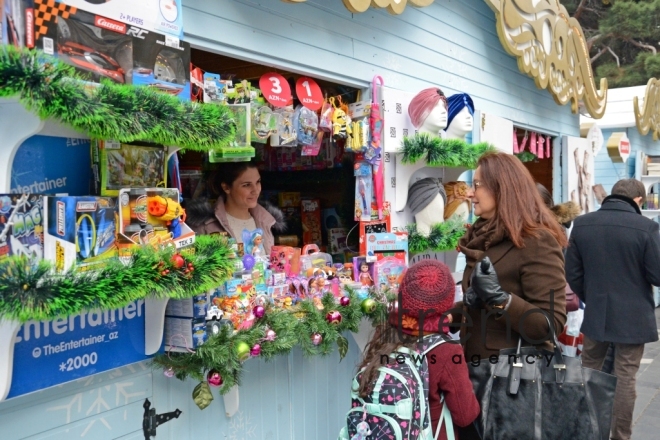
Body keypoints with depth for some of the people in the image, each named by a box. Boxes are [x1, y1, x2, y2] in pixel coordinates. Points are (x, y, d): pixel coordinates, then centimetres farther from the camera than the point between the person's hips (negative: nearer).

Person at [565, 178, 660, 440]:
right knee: (624, 379, 6)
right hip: (632, 316, -3)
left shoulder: (582, 224, -4)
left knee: (587, 372, 17)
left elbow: (572, 273, 1)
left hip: (595, 314, 3)